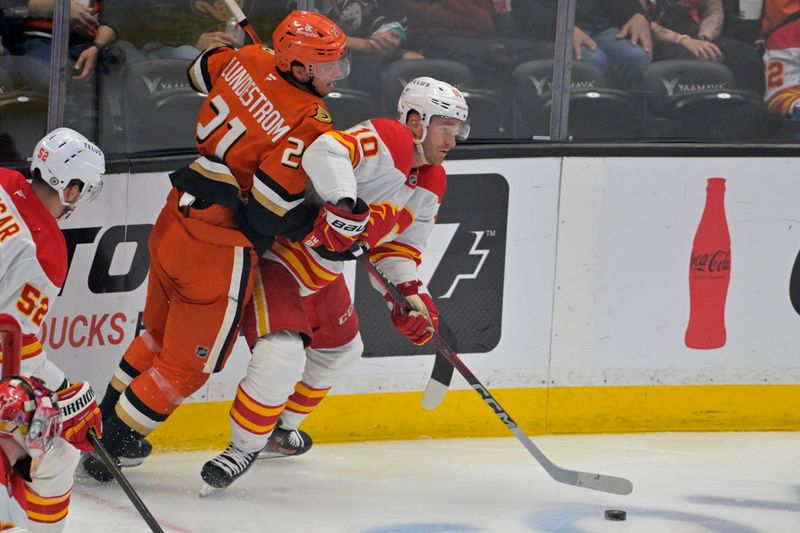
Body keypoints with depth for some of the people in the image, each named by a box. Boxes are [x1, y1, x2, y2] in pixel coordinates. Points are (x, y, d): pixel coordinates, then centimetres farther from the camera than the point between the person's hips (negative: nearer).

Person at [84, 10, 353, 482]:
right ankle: (111, 442, 13)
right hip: (220, 247, -8)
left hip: (178, 217, 8)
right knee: (187, 364, 8)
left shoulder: (250, 61, -2)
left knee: (162, 332, 29)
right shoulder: (311, 126, -21)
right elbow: (270, 207, -22)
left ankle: (105, 421, 41)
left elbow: (201, 73, 21)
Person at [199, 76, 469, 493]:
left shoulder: (431, 184, 6)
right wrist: (346, 204, -52)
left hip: (323, 270, 11)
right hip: (277, 257, -11)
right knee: (282, 357, -23)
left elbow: (399, 246, 13)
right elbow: (324, 152, -41)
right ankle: (243, 447, -2)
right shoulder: (388, 141, -24)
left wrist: (410, 293, -3)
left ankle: (280, 426, 49)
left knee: (341, 349, 27)